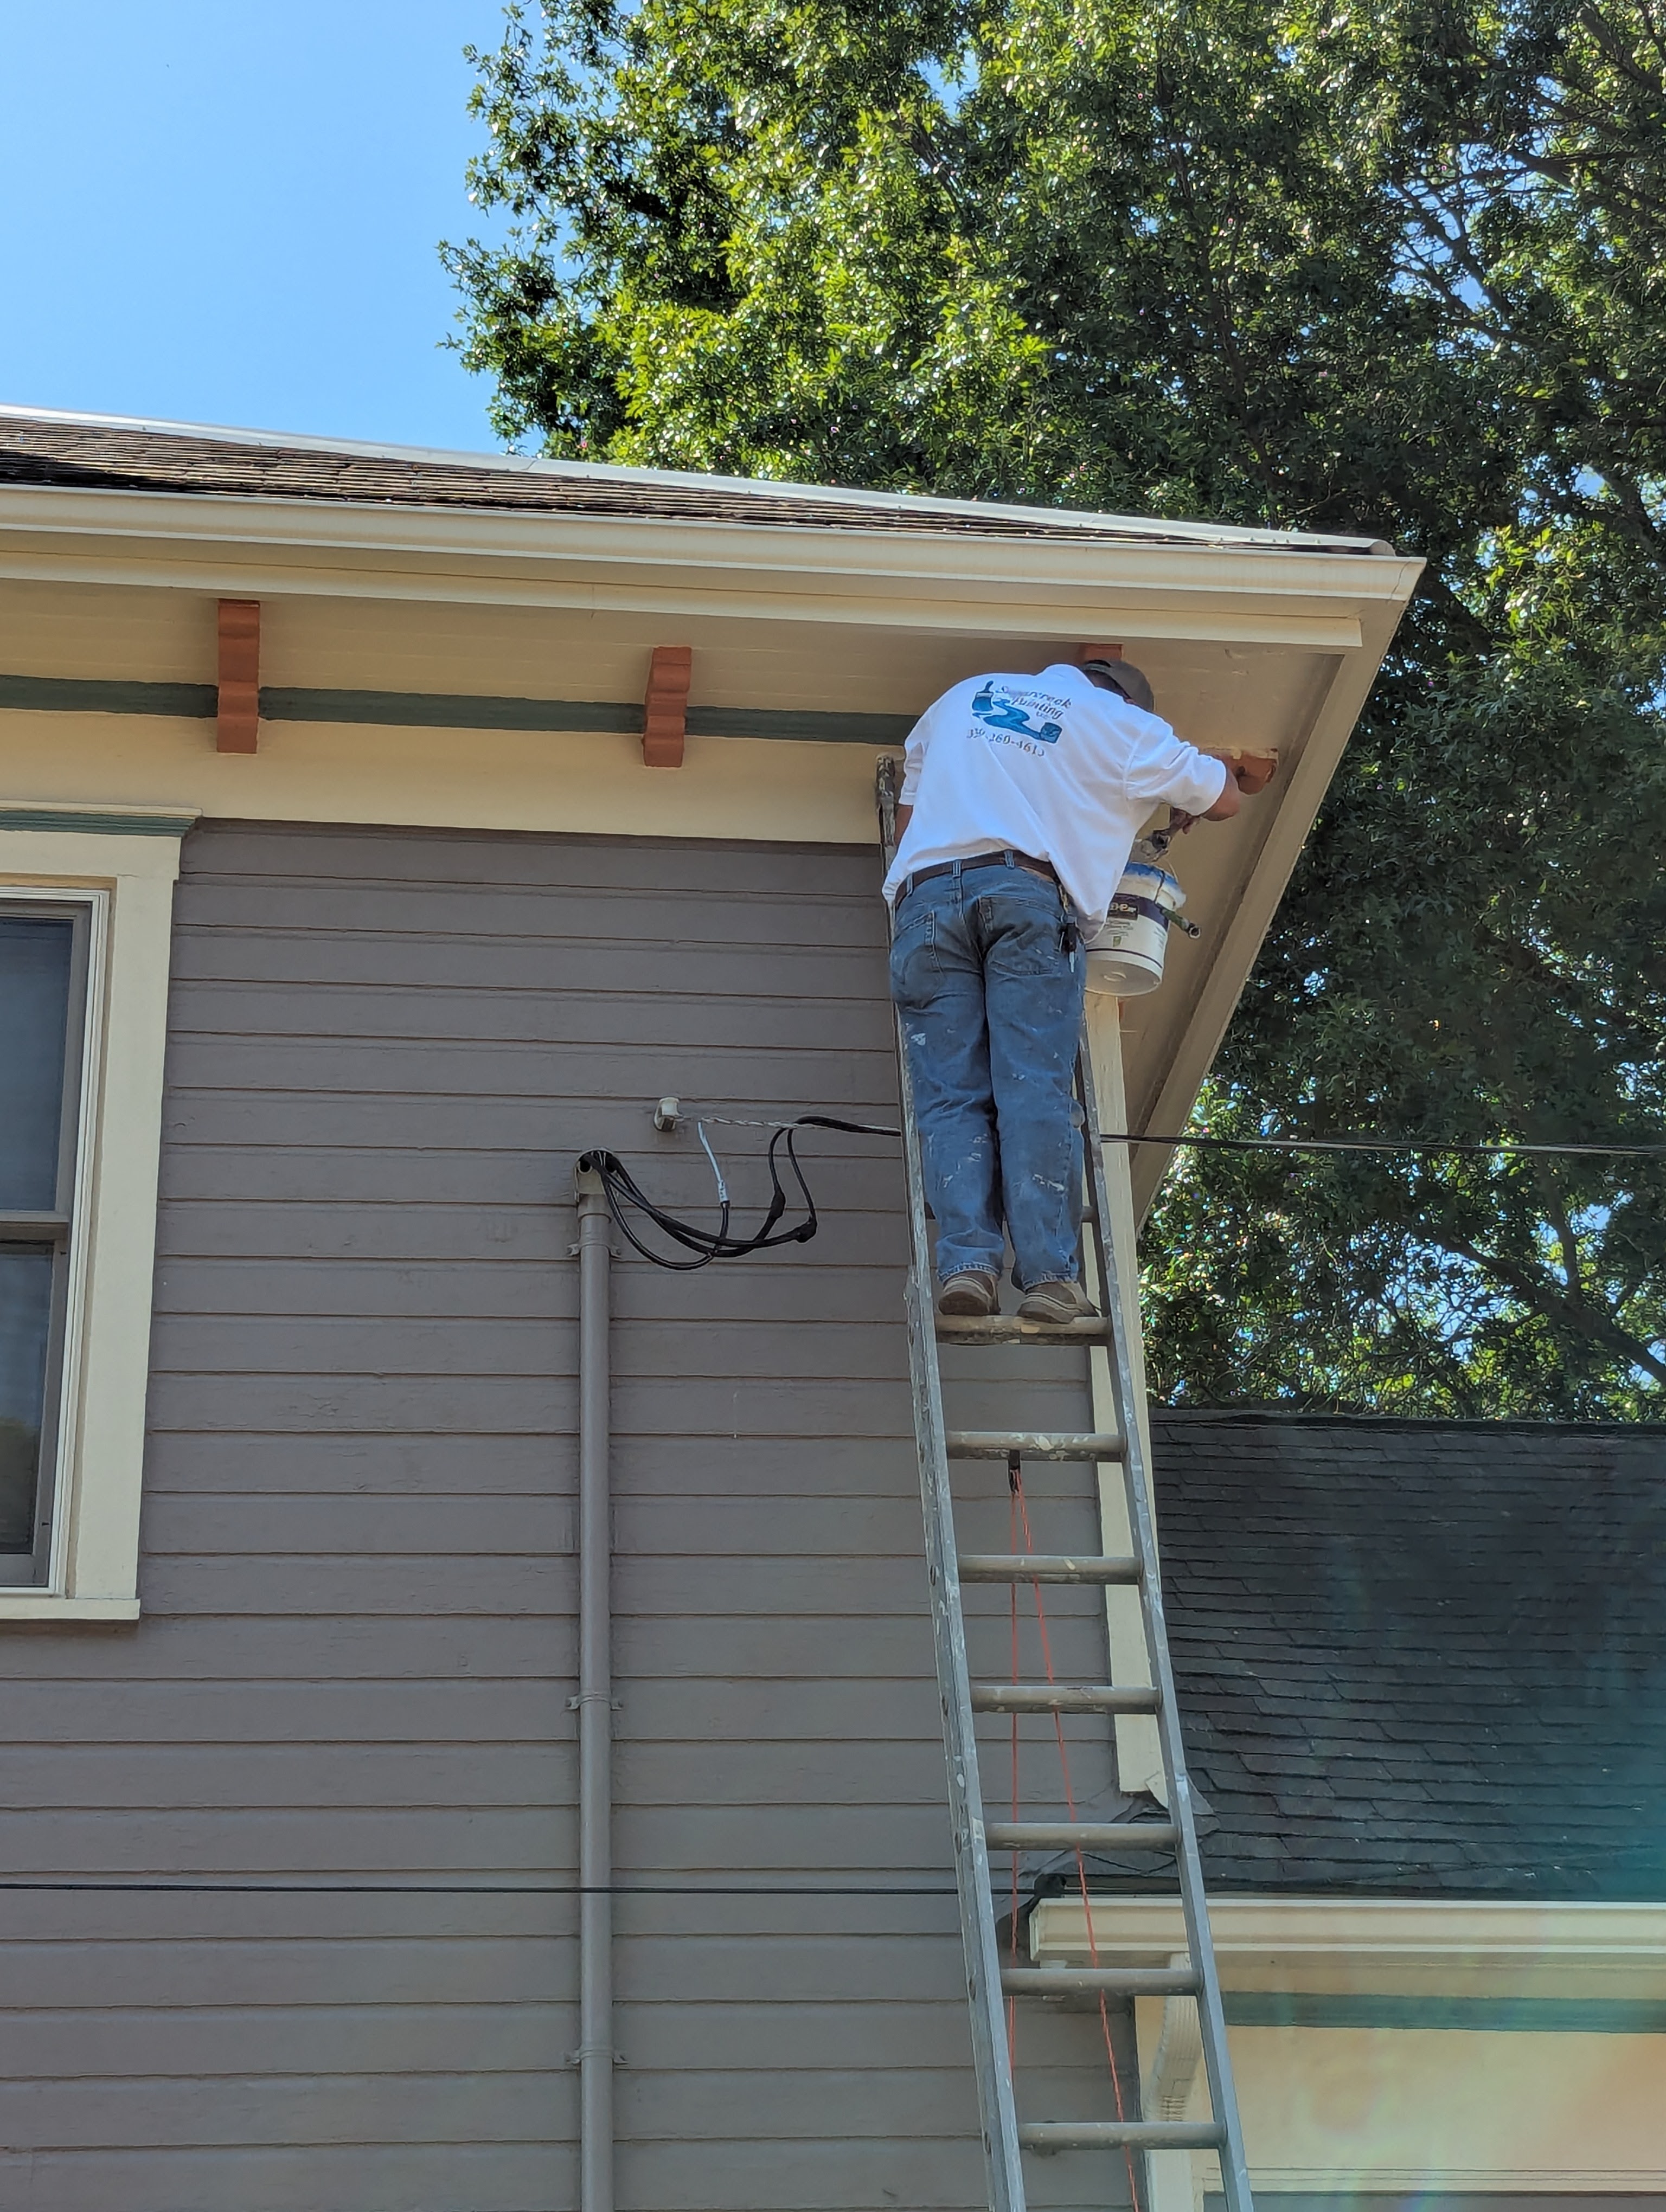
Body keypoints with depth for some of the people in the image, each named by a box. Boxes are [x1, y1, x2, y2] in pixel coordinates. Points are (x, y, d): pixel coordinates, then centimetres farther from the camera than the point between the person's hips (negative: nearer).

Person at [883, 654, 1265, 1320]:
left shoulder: (964, 697, 30)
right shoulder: (1125, 725, 19)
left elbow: (906, 817, 32)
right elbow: (1225, 798, 29)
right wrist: (1184, 802, 50)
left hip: (926, 894, 3)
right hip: (1030, 896, -3)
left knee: (951, 1094, -3)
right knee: (1035, 1090, -10)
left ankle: (966, 1261, -21)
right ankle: (1049, 1275, -20)